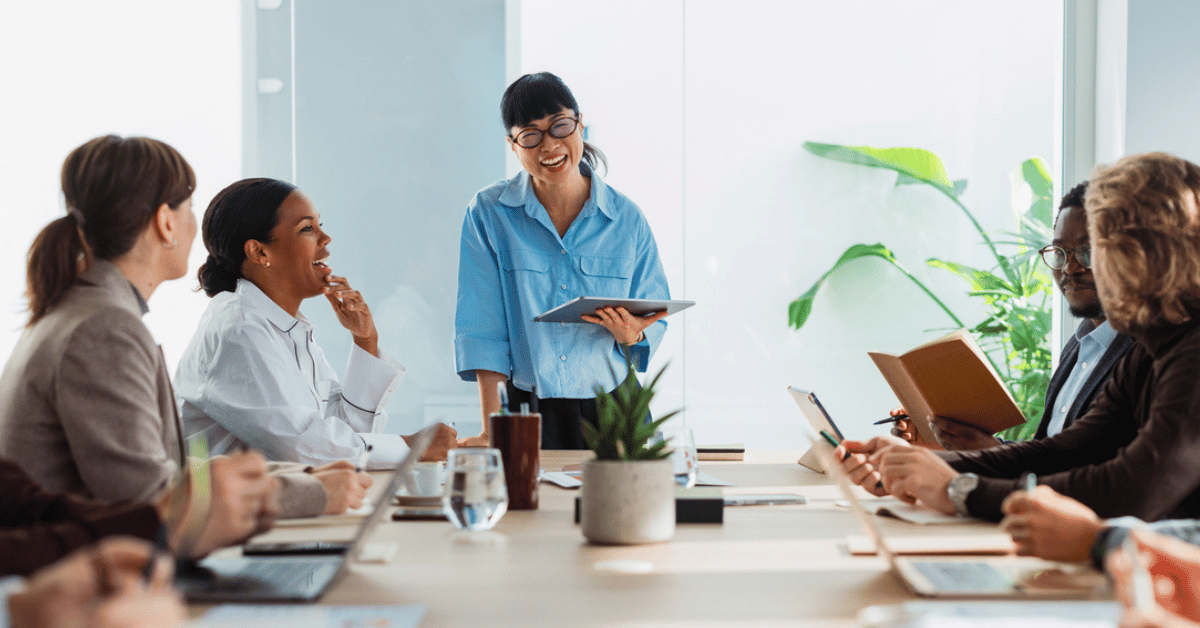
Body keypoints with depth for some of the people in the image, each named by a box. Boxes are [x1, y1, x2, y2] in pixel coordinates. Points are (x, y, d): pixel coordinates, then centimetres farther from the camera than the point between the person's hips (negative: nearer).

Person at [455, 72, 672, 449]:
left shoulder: (626, 219, 3)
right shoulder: (487, 214, -2)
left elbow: (655, 322, 8)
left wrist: (631, 336, -16)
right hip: (526, 407, -1)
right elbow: (483, 329, -6)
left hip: (611, 410, 1)